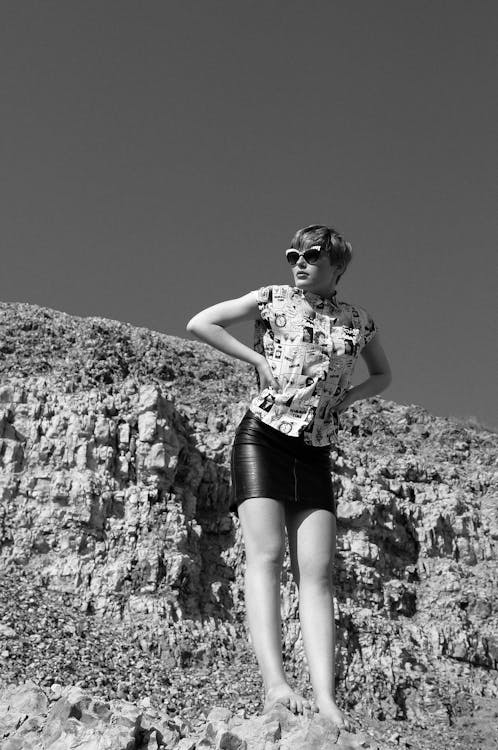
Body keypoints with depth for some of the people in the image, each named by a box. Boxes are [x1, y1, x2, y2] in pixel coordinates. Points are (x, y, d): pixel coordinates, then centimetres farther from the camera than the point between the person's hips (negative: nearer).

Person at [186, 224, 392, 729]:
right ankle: (274, 684, -30)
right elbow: (199, 323, 3)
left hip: (315, 455, 3)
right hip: (261, 439, -3)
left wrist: (347, 397, 8)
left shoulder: (358, 322, 13)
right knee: (266, 554, -19)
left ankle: (327, 702, -17)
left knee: (317, 574, -8)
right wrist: (257, 358, -5)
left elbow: (383, 375, 29)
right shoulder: (272, 300, 5)